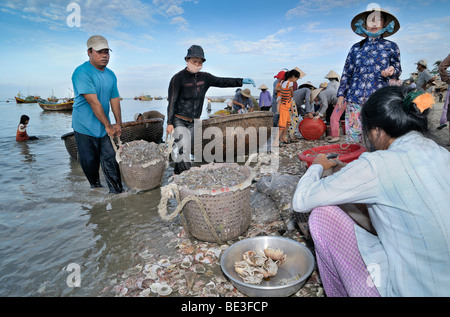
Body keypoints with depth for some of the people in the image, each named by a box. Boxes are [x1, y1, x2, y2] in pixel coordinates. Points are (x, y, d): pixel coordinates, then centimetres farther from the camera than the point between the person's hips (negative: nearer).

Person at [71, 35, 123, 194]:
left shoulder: (111, 75, 9)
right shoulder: (82, 72, -15)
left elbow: (115, 100, 11)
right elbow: (94, 102, -19)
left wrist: (118, 124, 4)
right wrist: (108, 125, -16)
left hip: (105, 127, 5)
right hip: (85, 127, -5)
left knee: (110, 159, 2)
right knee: (90, 162, 5)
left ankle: (117, 191, 9)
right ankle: (95, 187, 27)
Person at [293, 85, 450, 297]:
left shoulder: (377, 165, -21)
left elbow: (300, 201, -15)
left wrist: (317, 166, 4)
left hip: (406, 290, -7)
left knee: (322, 215, -3)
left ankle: (340, 292, 21)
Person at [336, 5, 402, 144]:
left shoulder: (391, 47, 11)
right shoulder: (356, 48, 12)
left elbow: (398, 69, 16)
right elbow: (346, 73, 13)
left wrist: (391, 71, -9)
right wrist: (341, 94, 7)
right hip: (355, 99, 1)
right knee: (352, 137, 0)